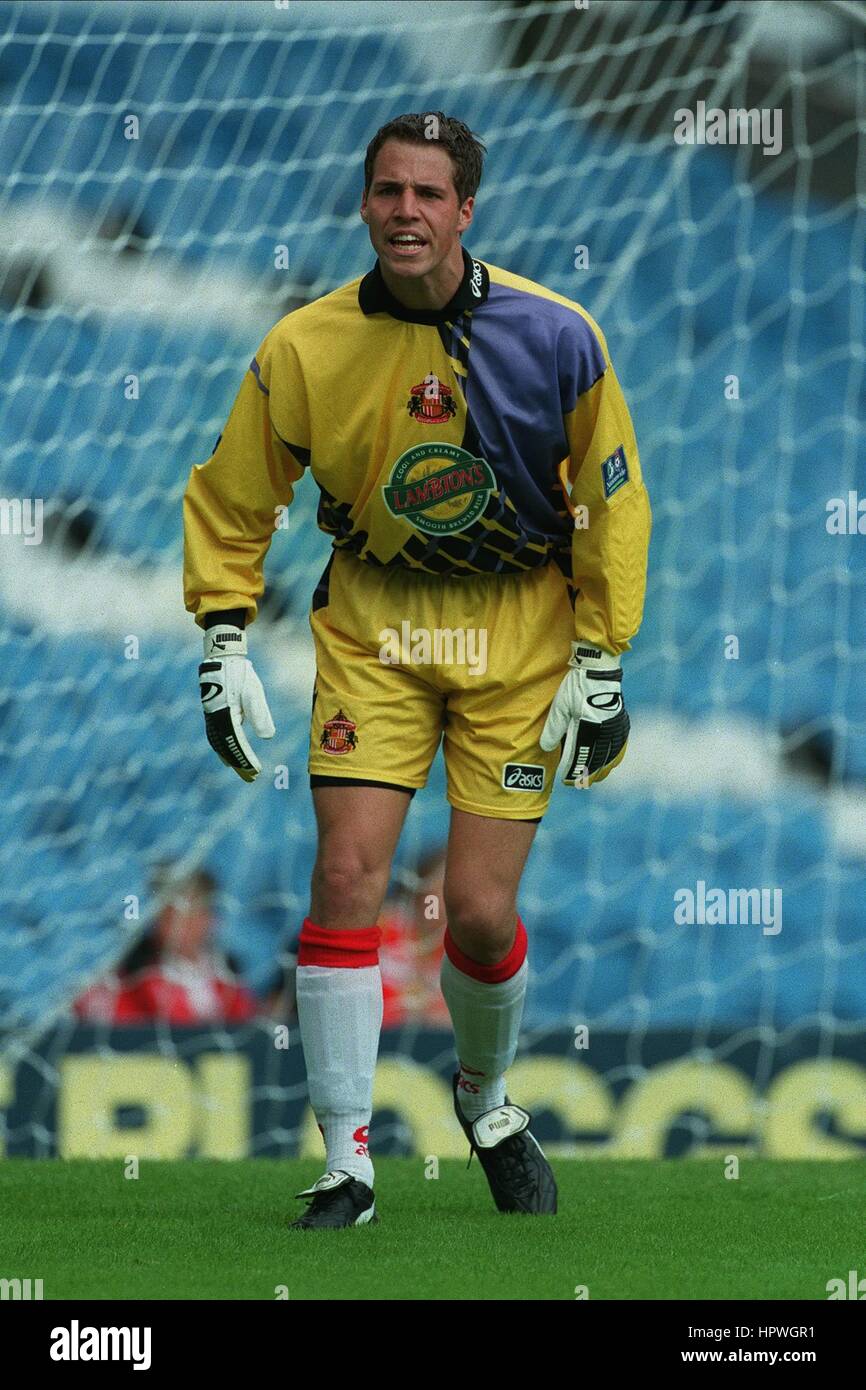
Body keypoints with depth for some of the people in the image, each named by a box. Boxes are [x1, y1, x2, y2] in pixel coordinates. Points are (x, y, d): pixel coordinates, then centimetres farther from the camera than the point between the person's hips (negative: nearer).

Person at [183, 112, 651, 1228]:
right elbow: (229, 499, 3)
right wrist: (223, 642, -3)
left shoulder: (555, 337, -13)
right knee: (347, 876, -12)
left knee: (481, 913, -4)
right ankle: (347, 1163, -4)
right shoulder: (304, 349, -11)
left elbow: (613, 499, -1)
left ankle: (485, 1095, 28)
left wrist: (601, 664, -3)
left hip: (520, 632, -1)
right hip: (371, 624, 1)